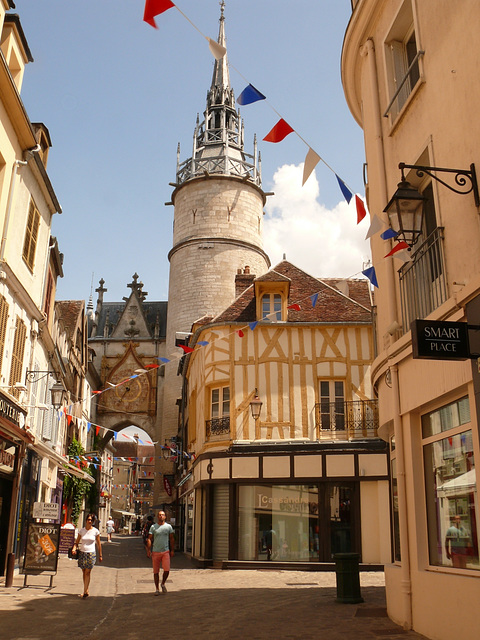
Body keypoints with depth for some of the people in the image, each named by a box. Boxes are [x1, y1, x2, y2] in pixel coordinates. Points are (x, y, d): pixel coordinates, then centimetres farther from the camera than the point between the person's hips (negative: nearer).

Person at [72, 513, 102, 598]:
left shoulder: (95, 531, -1)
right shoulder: (82, 530, 4)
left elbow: (99, 544, 5)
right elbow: (77, 542, 7)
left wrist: (100, 555, 7)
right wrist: (74, 548, -14)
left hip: (91, 554, -3)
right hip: (82, 553, 3)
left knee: (87, 573, -8)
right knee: (84, 572, 8)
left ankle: (85, 591, -8)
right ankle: (86, 590, 18)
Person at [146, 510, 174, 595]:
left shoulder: (169, 526, 5)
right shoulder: (153, 527, 4)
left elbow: (172, 539, 9)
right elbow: (149, 539, 4)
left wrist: (172, 550, 4)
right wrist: (148, 550, -5)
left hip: (166, 551, 0)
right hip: (155, 552, 0)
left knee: (167, 570, -10)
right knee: (156, 572, 5)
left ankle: (163, 584, 17)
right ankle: (157, 589, 18)